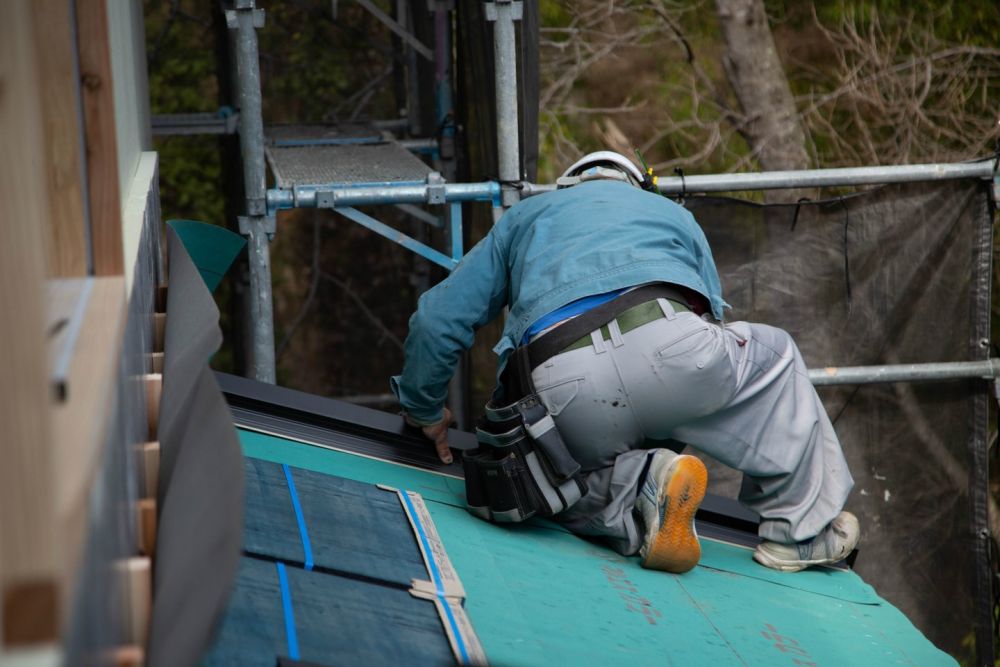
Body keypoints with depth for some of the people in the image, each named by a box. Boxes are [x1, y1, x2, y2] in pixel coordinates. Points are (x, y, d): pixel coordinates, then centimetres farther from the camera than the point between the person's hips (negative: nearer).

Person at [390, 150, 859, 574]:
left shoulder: (525, 217, 37)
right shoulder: (673, 215, 39)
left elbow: (437, 320, 28)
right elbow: (712, 322, 39)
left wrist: (424, 408, 43)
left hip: (561, 390, 1)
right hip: (670, 346, 0)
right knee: (771, 356, 30)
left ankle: (639, 488, -2)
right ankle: (802, 531, 23)